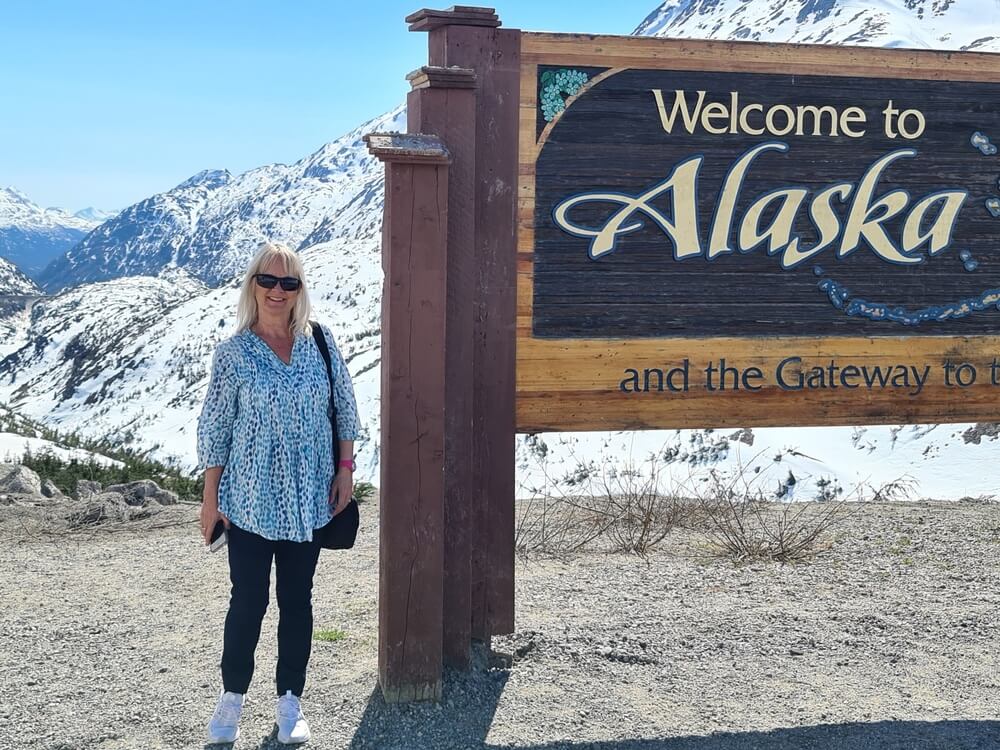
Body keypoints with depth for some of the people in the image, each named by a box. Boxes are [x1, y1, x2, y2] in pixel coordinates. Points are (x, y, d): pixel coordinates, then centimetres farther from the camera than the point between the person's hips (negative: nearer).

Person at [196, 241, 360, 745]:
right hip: (250, 500, -2)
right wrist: (211, 497, -2)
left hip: (309, 498, 2)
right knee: (248, 600, 3)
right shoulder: (233, 352, -5)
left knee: (297, 599, 9)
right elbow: (214, 428, -2)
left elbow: (344, 407, 8)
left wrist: (345, 468, 3)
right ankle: (232, 695, 22)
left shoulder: (320, 343, 1)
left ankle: (290, 701, 22)